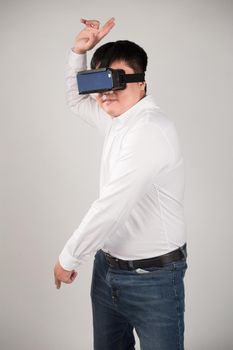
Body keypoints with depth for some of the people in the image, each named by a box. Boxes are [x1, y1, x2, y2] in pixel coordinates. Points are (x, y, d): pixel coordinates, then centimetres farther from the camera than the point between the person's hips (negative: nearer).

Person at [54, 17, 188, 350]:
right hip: (108, 268, 8)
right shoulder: (116, 120, 6)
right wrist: (78, 52, 8)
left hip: (153, 276, -8)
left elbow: (110, 208, -24)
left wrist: (68, 259, -12)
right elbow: (76, 100, 27)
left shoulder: (151, 129, -22)